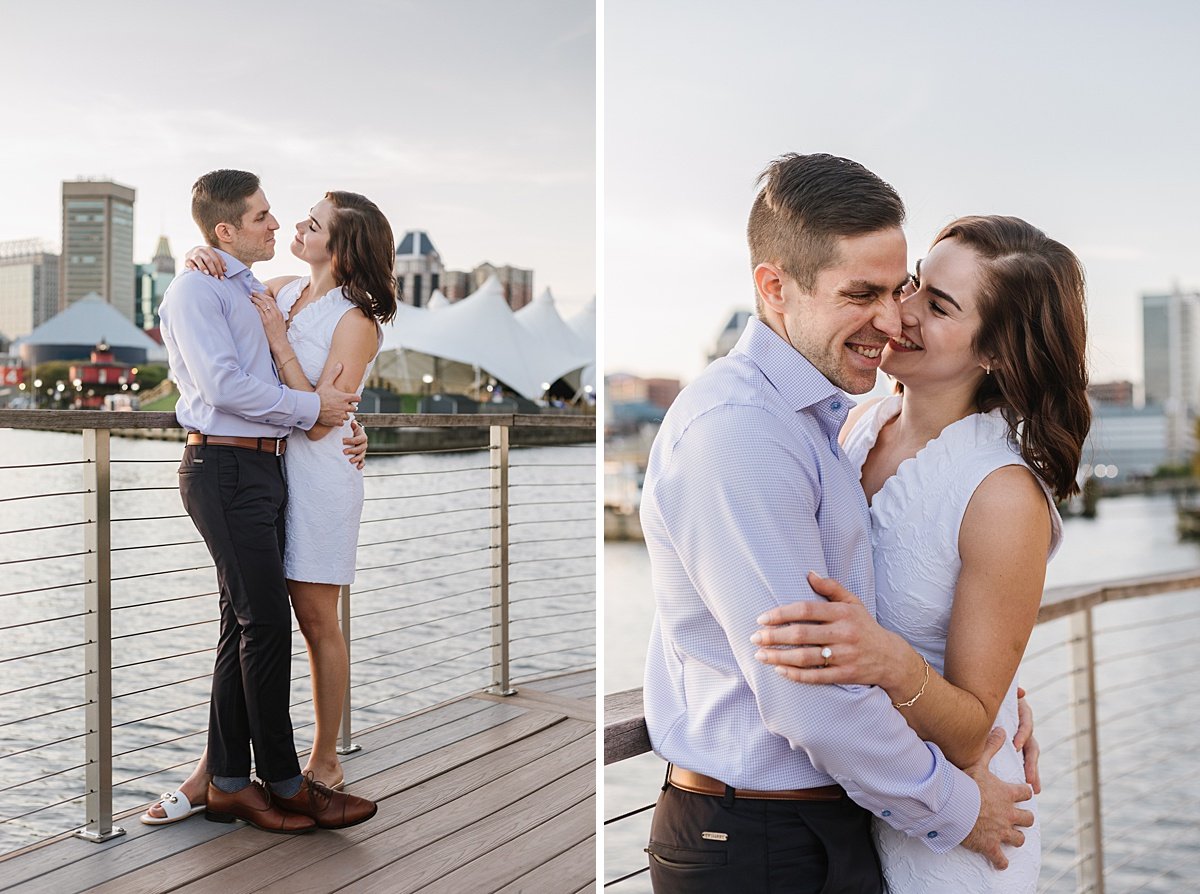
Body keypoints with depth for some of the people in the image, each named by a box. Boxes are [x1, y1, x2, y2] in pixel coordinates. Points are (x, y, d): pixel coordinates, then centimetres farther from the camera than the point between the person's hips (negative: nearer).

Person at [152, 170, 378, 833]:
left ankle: (228, 784, 17)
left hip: (261, 466, 9)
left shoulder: (255, 292, 21)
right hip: (224, 468, -9)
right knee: (267, 622, -8)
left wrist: (340, 420, 6)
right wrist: (311, 407, -11)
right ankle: (284, 784, 2)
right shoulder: (196, 289, -6)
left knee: (244, 625, 10)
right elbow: (225, 385, -17)